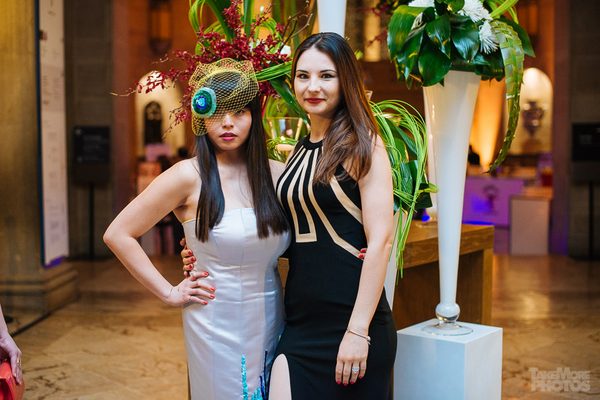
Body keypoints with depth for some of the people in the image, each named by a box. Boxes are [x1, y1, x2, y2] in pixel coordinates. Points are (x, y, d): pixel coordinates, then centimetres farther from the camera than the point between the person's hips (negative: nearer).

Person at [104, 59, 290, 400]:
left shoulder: (278, 174, 1)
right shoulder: (189, 176, -10)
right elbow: (118, 234, -8)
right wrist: (168, 293, -8)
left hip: (273, 321, 4)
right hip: (218, 327, -4)